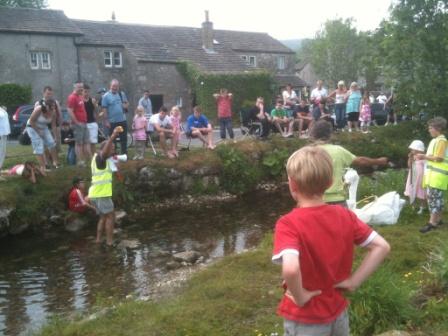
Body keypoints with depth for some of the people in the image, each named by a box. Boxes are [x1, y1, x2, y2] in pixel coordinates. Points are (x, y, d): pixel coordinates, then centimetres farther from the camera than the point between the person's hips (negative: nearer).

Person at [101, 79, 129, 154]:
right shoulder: (106, 96, -7)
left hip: (122, 120, 4)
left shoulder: (122, 94, 6)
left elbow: (127, 103, 17)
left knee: (124, 138, 9)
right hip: (112, 122, -4)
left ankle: (124, 154, 19)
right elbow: (104, 109, -9)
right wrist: (106, 121, -12)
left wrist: (126, 105, -8)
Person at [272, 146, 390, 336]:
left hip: (305, 320, -5)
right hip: (338, 313, 5)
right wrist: (354, 281, -4)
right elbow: (382, 247, -4)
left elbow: (290, 269, -39)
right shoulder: (345, 216, -7)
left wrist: (299, 296, -21)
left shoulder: (288, 224, -23)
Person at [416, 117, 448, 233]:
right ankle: (438, 219, 22)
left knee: (433, 197, -10)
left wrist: (424, 156, -12)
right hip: (433, 174, 10)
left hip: (437, 174, -10)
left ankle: (432, 223, -10)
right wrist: (424, 157, 6)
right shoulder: (435, 140, 17)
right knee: (436, 197, 14)